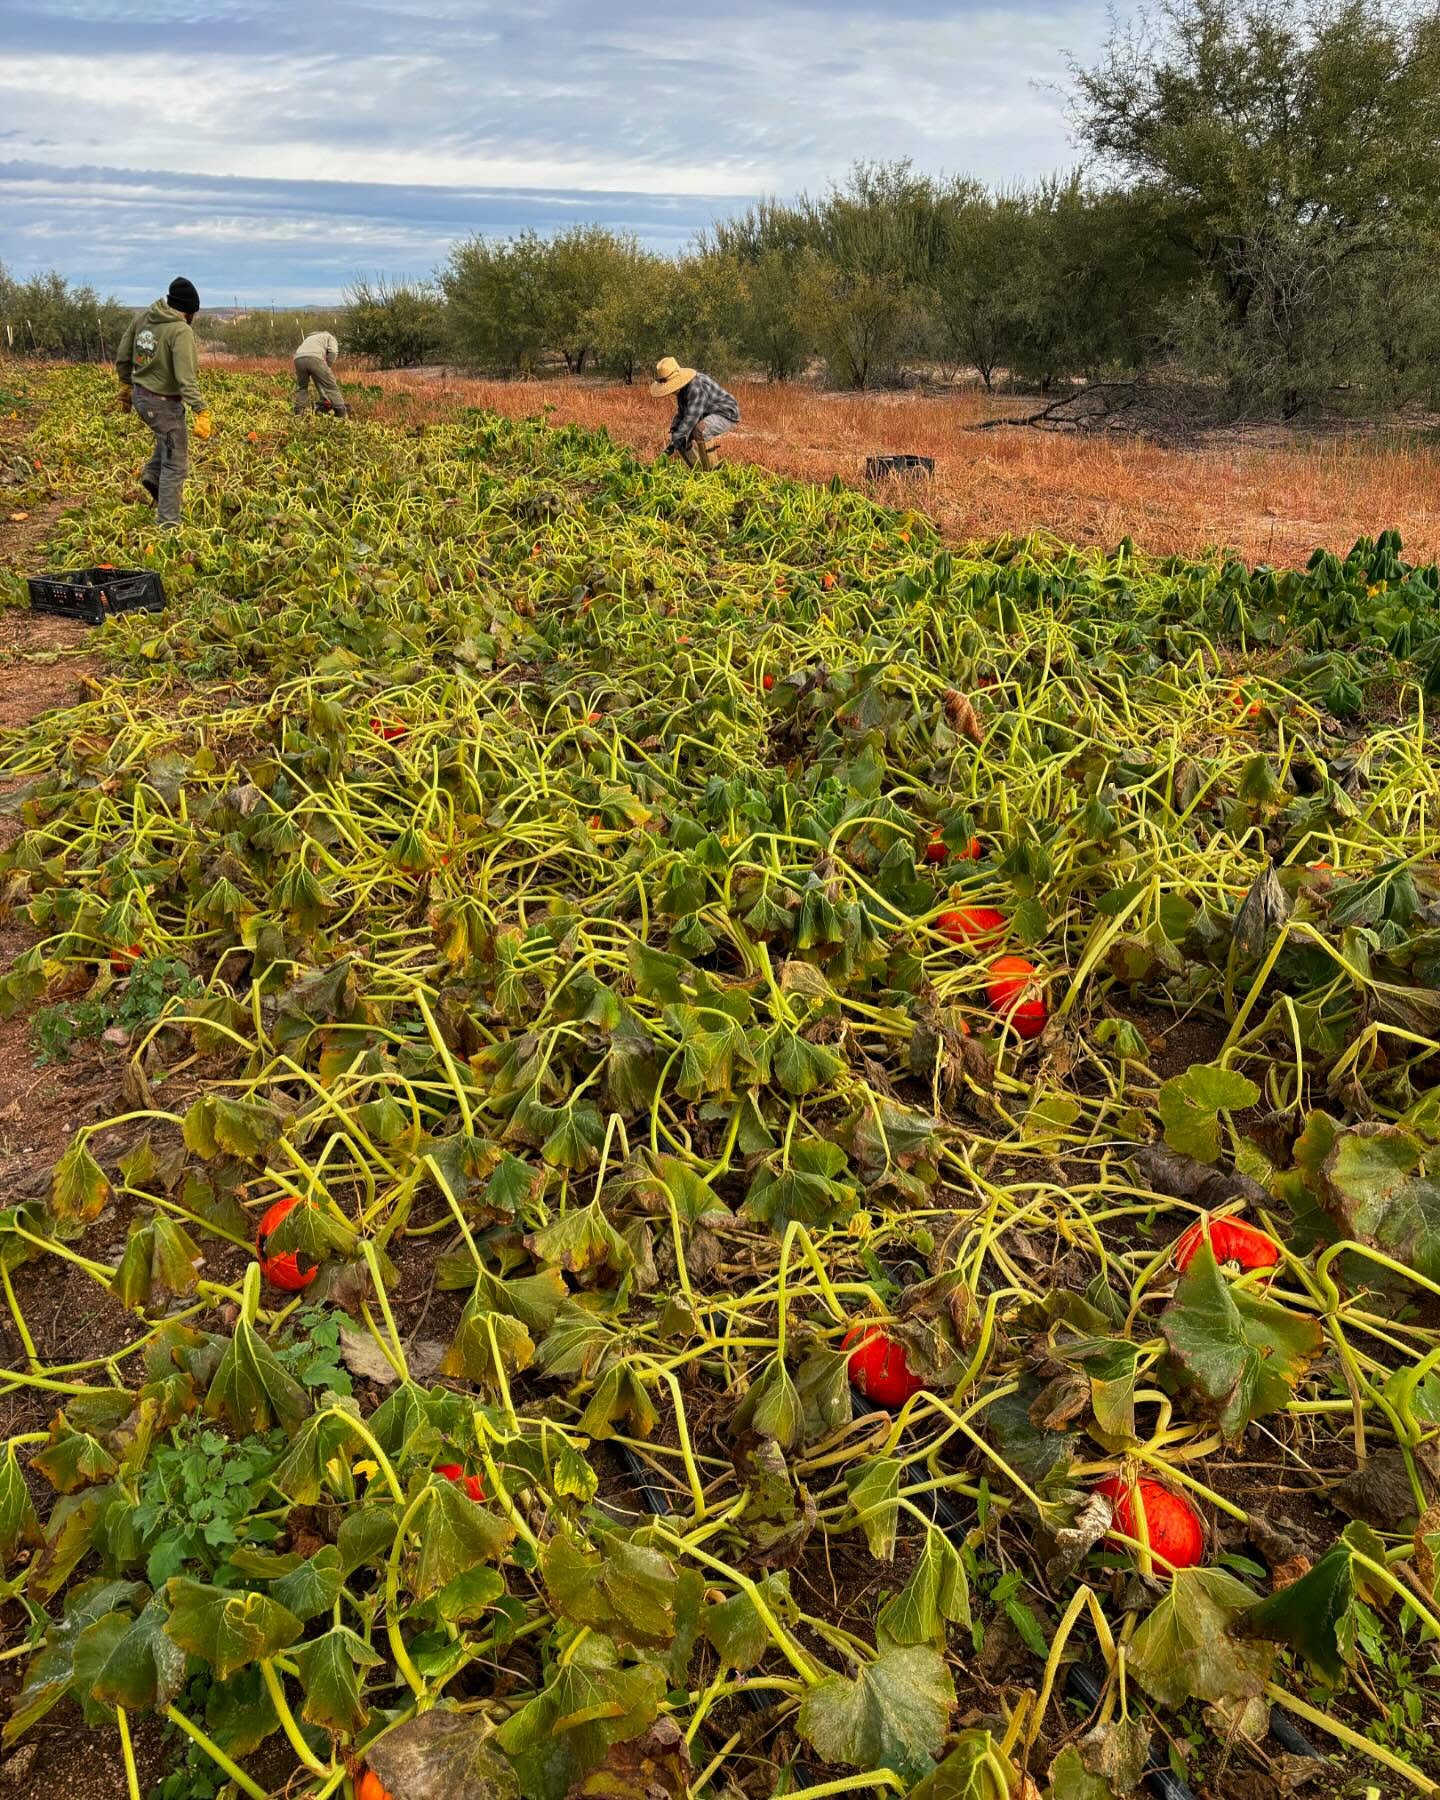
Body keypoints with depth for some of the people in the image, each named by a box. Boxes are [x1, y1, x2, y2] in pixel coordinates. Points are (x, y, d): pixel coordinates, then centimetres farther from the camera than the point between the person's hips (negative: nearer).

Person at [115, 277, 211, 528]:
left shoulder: (142, 317, 3)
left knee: (170, 436, 37)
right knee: (175, 465, 3)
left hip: (140, 395, 8)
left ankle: (152, 475, 21)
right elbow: (186, 377, -30)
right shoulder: (181, 331, -21)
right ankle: (168, 525, 7)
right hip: (163, 403, -8)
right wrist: (202, 412, -33)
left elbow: (122, 358, 12)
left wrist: (126, 386, 26)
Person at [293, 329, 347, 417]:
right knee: (330, 386, 2)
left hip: (298, 358, 5)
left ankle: (299, 412, 21)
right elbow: (332, 352, 5)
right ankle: (340, 413, -1)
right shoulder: (330, 338, 29)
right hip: (314, 358, -5)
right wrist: (328, 368, 15)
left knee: (301, 387, 25)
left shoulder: (310, 338, 46)